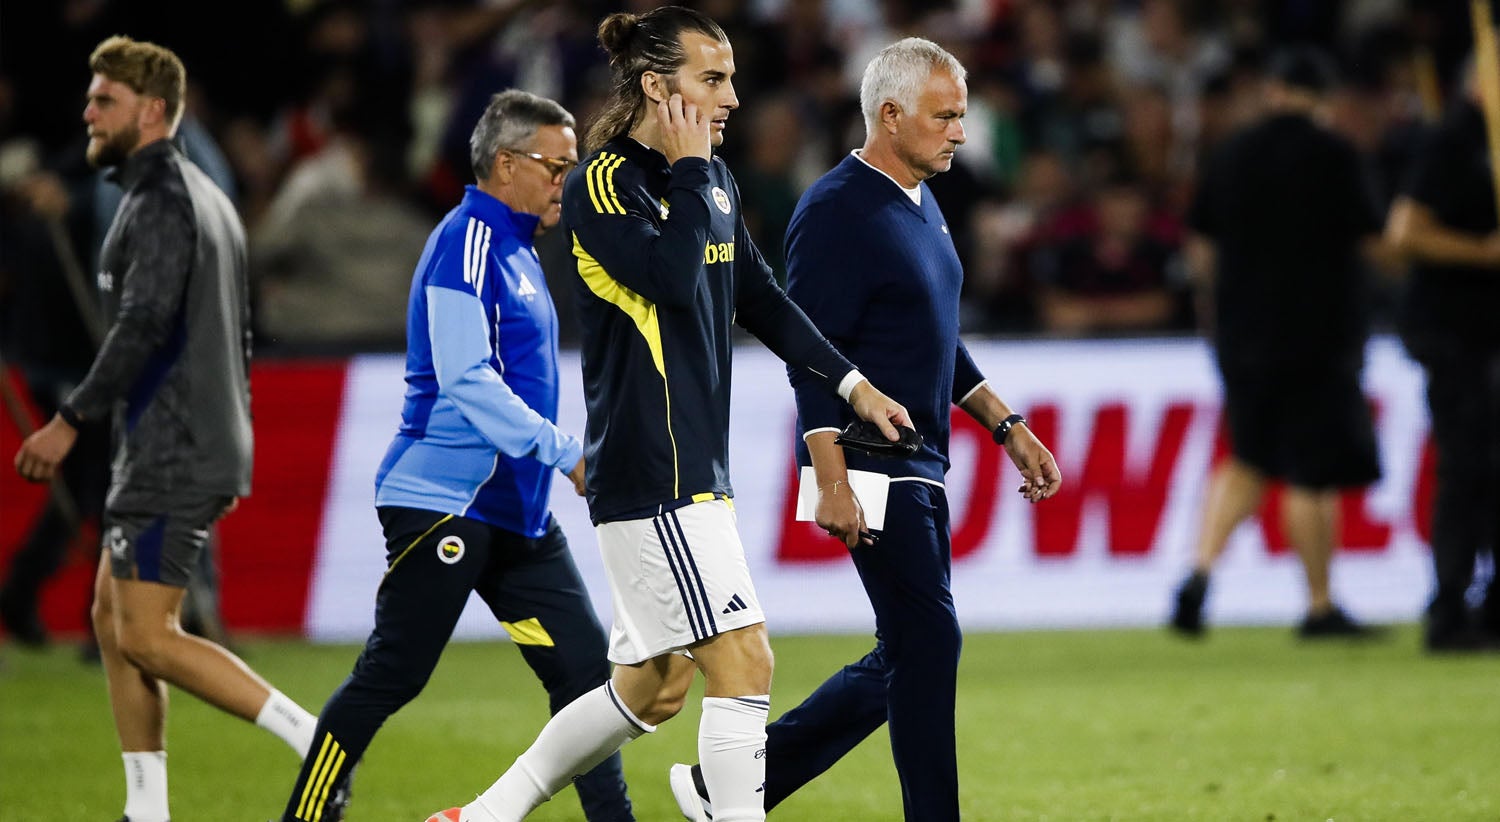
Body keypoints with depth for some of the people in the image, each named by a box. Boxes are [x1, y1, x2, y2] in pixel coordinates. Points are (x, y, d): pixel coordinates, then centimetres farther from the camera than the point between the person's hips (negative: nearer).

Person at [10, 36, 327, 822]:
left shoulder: (161, 201, -14)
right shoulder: (207, 198, 18)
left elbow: (143, 324, -24)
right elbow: (238, 335, 22)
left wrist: (71, 420, -22)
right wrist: (233, 450, 25)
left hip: (170, 457, -10)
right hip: (206, 448, 10)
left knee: (146, 636, -9)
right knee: (112, 618, 12)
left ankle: (316, 740, -13)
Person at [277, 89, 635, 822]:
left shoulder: (515, 251, 17)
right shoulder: (467, 244, -13)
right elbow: (465, 378, -21)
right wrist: (568, 454, -23)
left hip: (513, 510, 9)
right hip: (443, 502, -9)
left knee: (582, 665, 5)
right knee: (391, 675, -5)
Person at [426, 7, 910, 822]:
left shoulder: (715, 183, 15)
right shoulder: (602, 184, -11)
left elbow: (761, 300, 23)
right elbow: (674, 276, -26)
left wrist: (851, 383, 18)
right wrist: (687, 172, -14)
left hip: (696, 469, 9)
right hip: (648, 472, -9)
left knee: (651, 686, 13)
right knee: (742, 662, -13)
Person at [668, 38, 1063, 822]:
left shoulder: (920, 205, 16)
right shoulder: (836, 211, -13)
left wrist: (1006, 426, 22)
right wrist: (831, 482, -23)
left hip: (919, 470, 10)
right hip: (871, 471, -10)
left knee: (905, 661, 10)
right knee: (928, 642, -10)